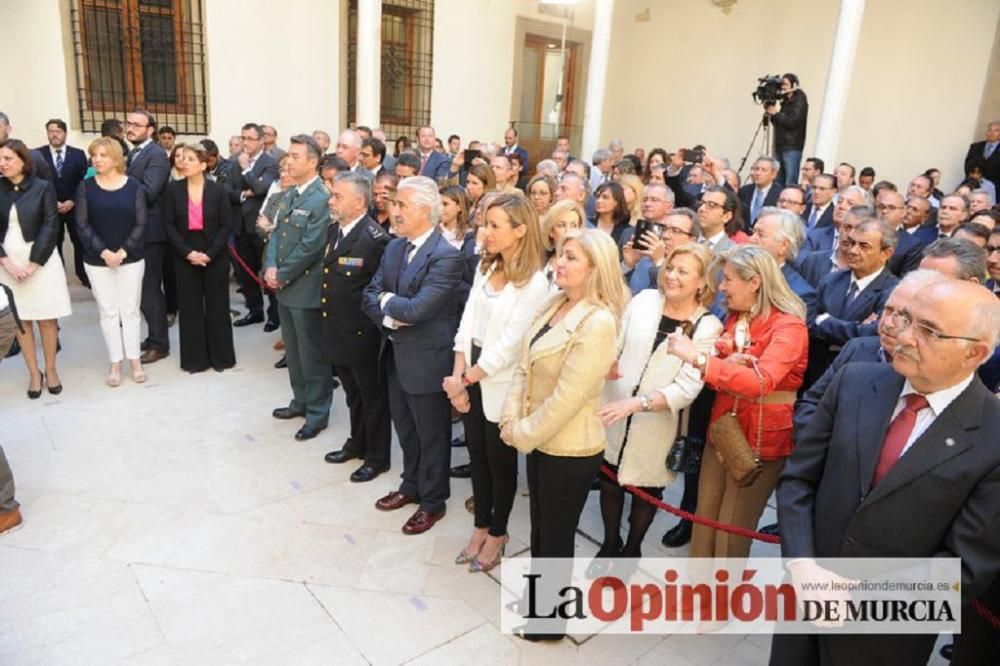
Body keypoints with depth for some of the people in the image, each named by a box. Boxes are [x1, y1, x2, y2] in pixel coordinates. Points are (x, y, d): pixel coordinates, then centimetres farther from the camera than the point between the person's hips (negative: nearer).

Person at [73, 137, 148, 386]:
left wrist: (123, 252, -14)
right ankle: (115, 363, 14)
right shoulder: (86, 187, 1)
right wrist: (103, 252, -15)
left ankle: (134, 360, 15)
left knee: (130, 310, 5)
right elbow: (82, 225, -3)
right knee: (108, 312, 6)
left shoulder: (133, 186, -1)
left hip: (131, 259, -1)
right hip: (97, 260, 1)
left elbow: (141, 224, -4)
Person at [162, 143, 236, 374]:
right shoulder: (172, 190, 0)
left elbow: (227, 225, -5)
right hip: (185, 257, 1)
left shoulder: (218, 190, -2)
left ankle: (220, 356, 17)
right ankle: (194, 358, 15)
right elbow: (169, 225, -2)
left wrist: (210, 253, -14)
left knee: (217, 306, 6)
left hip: (215, 256, -1)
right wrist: (187, 252, -14)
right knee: (190, 307, 6)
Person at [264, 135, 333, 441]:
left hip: (306, 289, -9)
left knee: (312, 354, 3)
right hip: (285, 287, 9)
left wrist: (282, 276, -13)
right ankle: (301, 401, 34)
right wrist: (270, 267, -4)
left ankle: (317, 413, 16)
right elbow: (277, 233, 12)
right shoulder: (291, 194, 12)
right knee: (293, 351, 19)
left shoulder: (322, 200, -17)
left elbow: (309, 248, -21)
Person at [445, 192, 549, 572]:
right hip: (472, 379, 6)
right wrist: (459, 376, -8)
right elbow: (467, 323, 1)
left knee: (500, 462, 12)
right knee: (477, 456, 19)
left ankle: (497, 535, 32)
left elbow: (507, 347, -20)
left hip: (501, 386, -6)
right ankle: (481, 526, 38)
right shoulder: (485, 268, 4)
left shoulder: (534, 284, -19)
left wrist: (463, 380, -13)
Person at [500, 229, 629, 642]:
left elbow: (567, 398, -24)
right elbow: (524, 366, 6)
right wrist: (512, 418, -5)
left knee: (557, 536, 11)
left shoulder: (598, 322, -24)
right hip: (539, 440, 8)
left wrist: (523, 434, -14)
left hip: (570, 449, -8)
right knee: (540, 527, 24)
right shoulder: (555, 306, 4)